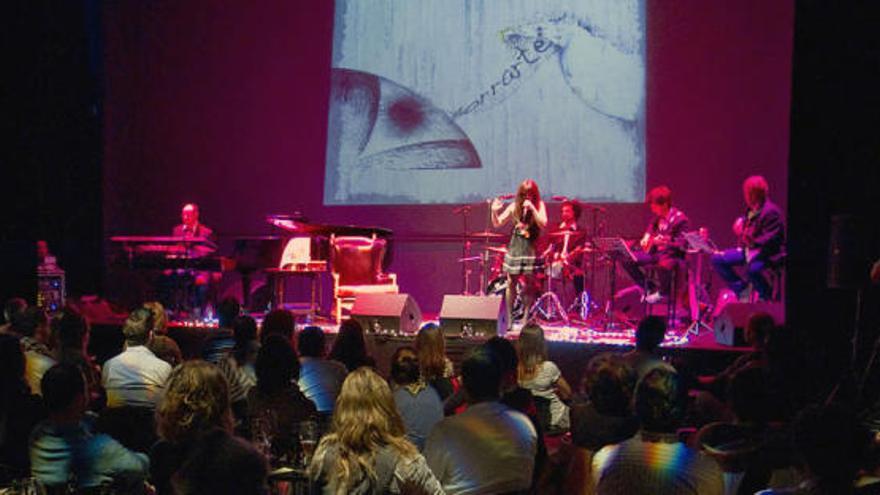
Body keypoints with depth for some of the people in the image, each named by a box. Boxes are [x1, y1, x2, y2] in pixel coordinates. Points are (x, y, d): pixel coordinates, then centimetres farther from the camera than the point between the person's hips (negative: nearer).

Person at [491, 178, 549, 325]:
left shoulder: (539, 205, 0)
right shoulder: (514, 206, 4)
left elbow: (543, 223, -15)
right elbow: (497, 223, 6)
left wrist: (532, 208, -22)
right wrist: (495, 211, -13)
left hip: (530, 249, -2)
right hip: (515, 247, 2)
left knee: (530, 283, 0)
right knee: (511, 282, 1)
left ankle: (525, 317, 9)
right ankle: (509, 317, 8)